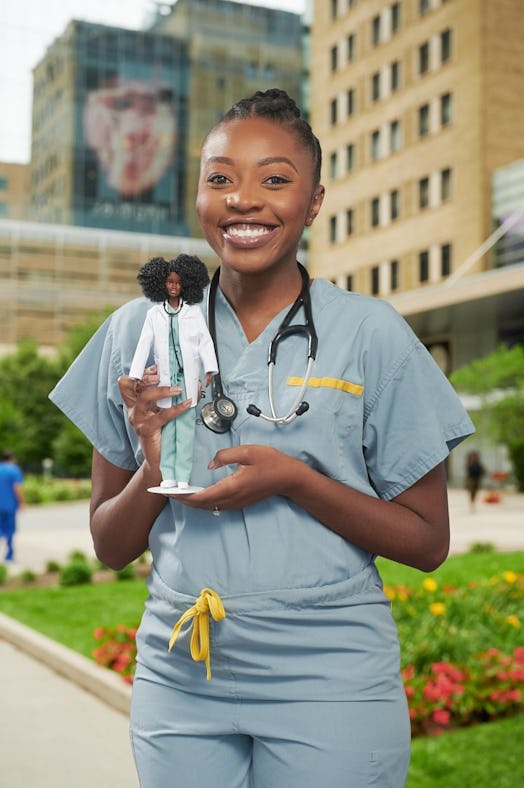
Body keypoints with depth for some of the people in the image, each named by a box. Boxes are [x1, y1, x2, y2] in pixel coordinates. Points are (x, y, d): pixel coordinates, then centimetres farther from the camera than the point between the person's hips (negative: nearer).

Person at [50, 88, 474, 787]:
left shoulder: (372, 335, -6)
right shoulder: (139, 333, 1)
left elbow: (427, 543, -3)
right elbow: (111, 546, 6)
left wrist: (292, 478, -17)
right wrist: (154, 471, -15)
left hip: (331, 685, -1)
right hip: (179, 681, 2)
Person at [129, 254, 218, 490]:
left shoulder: (194, 312, 6)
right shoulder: (154, 313, 6)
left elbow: (205, 341, 3)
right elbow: (144, 344, 4)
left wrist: (210, 370, -10)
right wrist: (136, 375, -2)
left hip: (188, 377, -1)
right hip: (165, 377, 1)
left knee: (186, 425, -1)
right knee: (167, 426, 3)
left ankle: (183, 476, 2)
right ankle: (168, 475, 8)